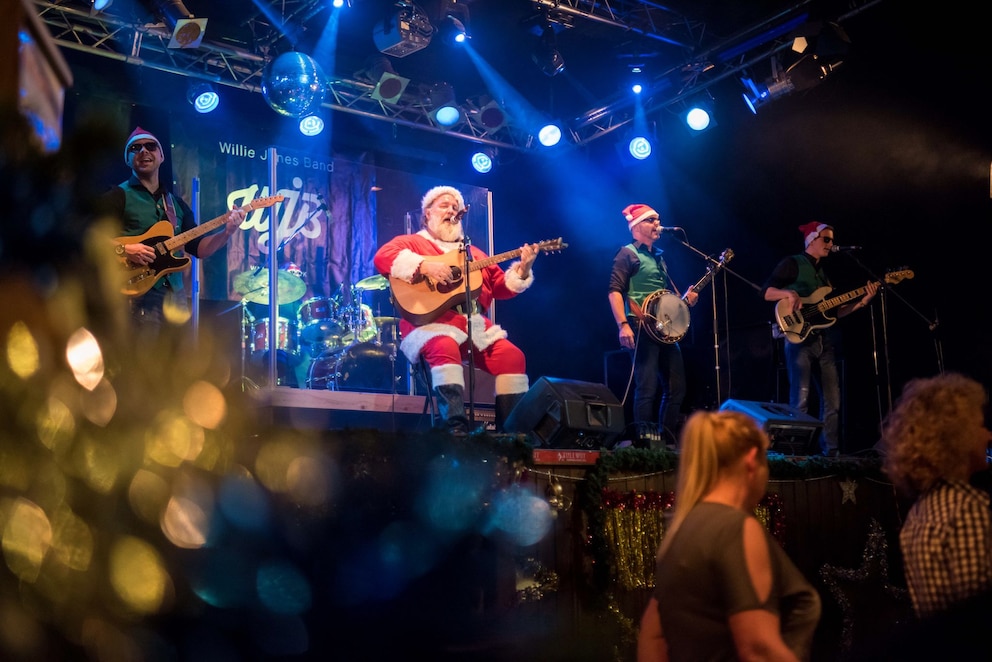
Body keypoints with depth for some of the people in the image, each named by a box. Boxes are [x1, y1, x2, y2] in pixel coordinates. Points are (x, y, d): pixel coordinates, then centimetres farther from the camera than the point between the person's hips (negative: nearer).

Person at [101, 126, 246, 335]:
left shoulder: (176, 202, 19)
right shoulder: (118, 196, 0)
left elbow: (197, 247, 15)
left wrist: (226, 232, 0)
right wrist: (123, 249, -21)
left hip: (175, 294, 7)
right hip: (139, 293, -6)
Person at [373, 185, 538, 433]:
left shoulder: (472, 252, 29)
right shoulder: (411, 242, 13)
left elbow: (501, 286, 22)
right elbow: (383, 256, -9)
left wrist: (522, 270, 3)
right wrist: (424, 265, -20)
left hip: (475, 325, 5)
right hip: (431, 322, -5)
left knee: (513, 355, -16)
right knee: (445, 348, -37)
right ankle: (456, 428, -44)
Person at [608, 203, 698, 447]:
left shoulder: (658, 256, 20)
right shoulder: (627, 254, -4)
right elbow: (615, 291, -13)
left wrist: (684, 299, 7)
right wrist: (623, 325, -24)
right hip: (642, 327, -9)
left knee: (676, 386, 10)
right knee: (647, 387, -10)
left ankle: (668, 438, 20)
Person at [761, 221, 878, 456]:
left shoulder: (823, 272, 21)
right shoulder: (792, 263, 0)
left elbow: (835, 311, 18)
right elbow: (766, 292, -10)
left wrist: (862, 301, 7)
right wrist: (790, 293, -26)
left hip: (825, 339, 8)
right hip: (800, 337, -7)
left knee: (832, 399, 6)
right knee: (801, 399, -10)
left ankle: (831, 451, 12)